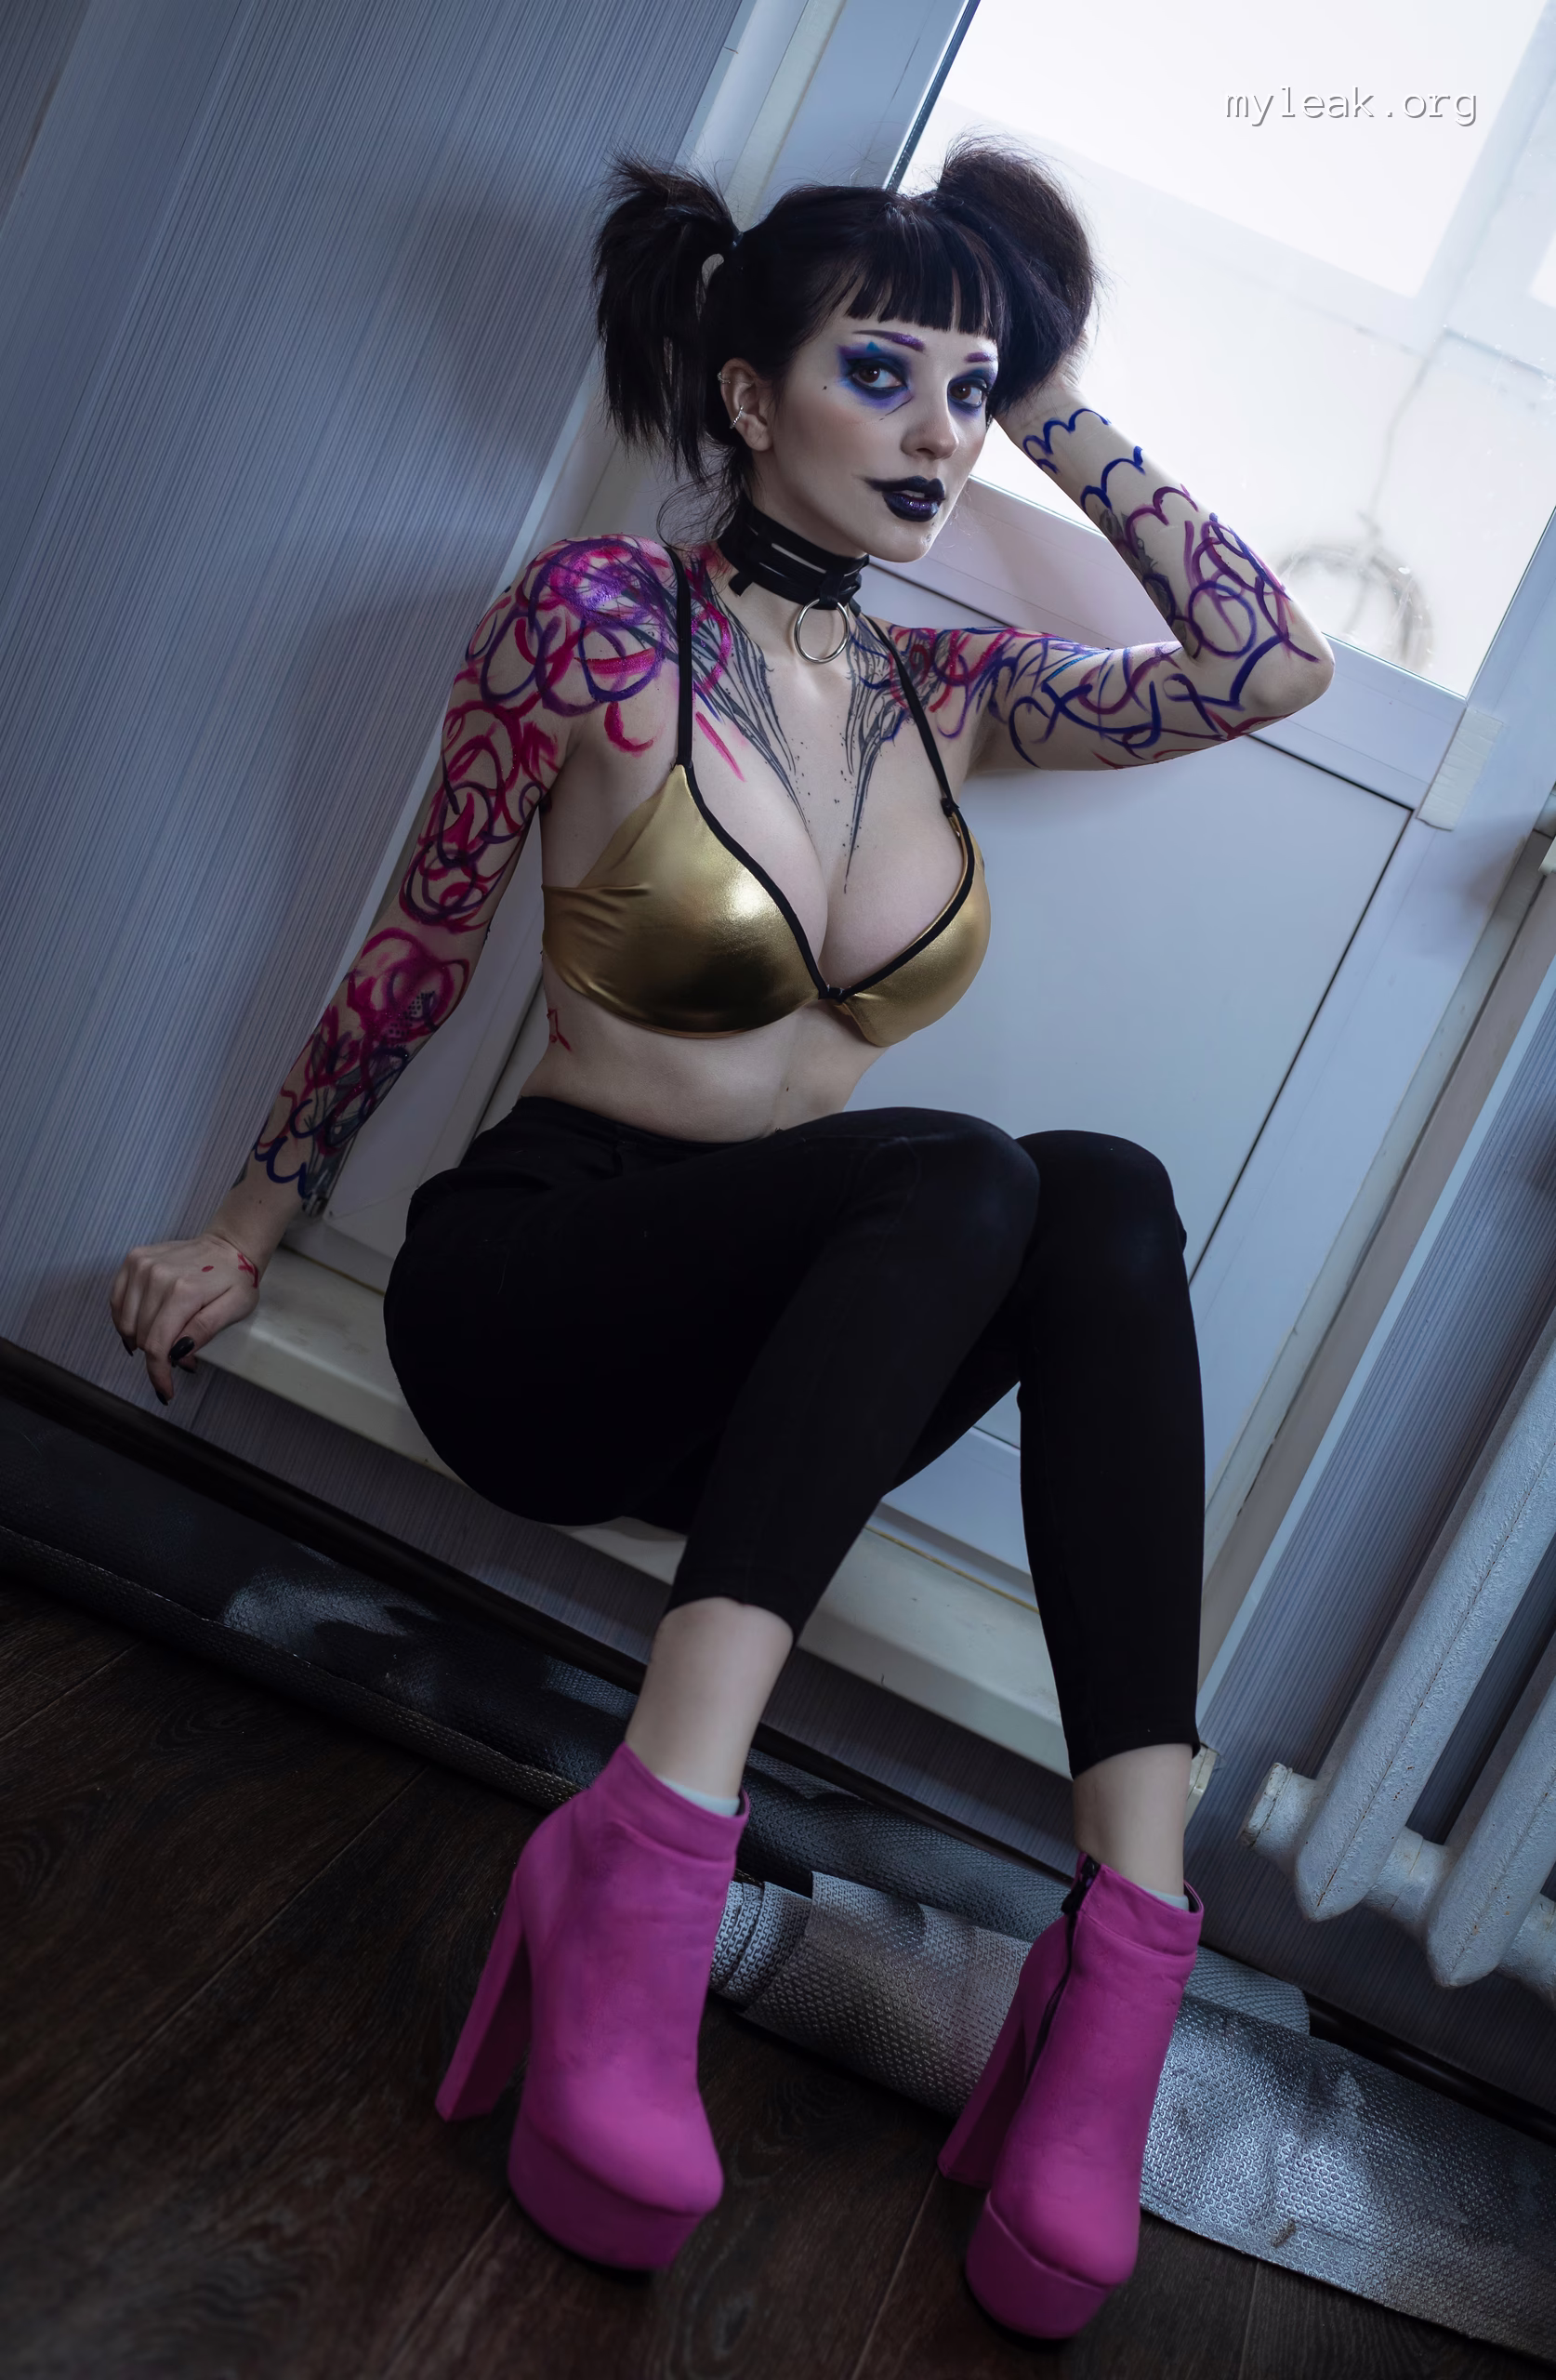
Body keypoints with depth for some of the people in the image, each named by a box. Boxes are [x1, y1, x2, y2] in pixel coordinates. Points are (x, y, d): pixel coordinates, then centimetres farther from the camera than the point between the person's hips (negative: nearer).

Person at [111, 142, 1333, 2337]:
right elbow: (417, 955, 1)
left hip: (786, 1359, 5)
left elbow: (1274, 665, 9)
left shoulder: (944, 687, 10)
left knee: (1106, 1196, -27)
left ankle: (1131, 1947, -33)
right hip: (530, 1296, -4)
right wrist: (250, 1230, 9)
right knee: (958, 1174, -33)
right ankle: (650, 1861, -39)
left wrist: (1068, 430, 8)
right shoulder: (601, 616, -5)